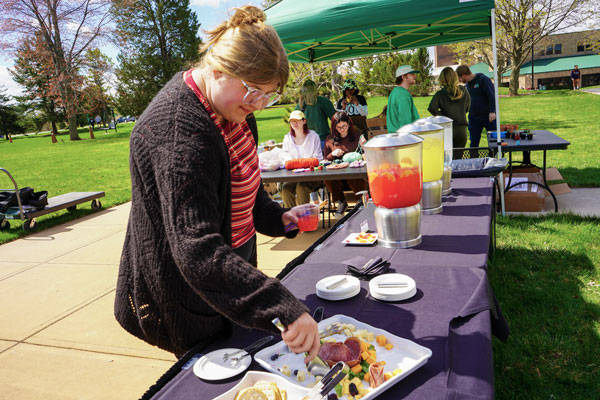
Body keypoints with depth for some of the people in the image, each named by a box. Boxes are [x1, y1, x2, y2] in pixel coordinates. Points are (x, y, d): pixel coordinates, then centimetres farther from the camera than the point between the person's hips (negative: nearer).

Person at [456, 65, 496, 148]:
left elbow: (492, 96, -16)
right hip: (473, 117, 6)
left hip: (488, 116, -6)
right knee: (473, 143, 4)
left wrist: (492, 111, -25)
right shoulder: (467, 85, 13)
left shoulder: (483, 79, -8)